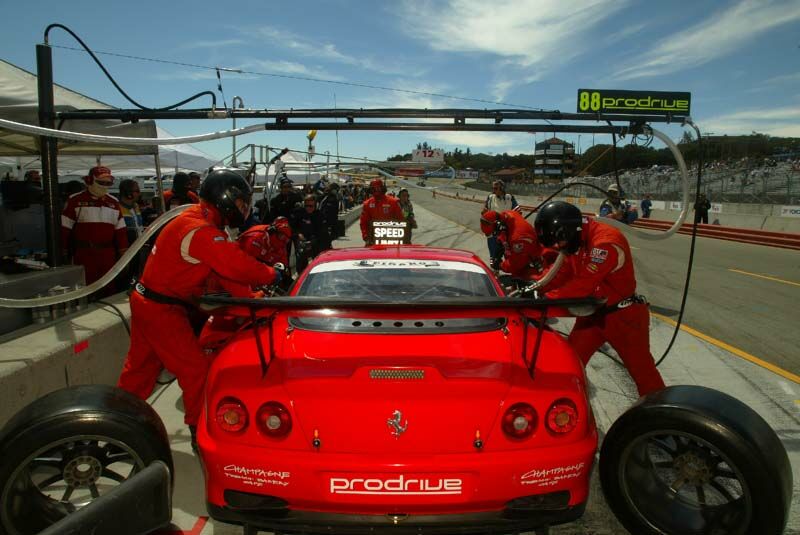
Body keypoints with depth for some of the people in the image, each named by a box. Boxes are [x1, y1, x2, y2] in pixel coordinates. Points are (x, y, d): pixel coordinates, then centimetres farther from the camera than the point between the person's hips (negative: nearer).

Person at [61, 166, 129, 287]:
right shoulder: (75, 200, -2)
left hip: (108, 254, 4)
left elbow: (121, 230, 11)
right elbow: (65, 228, -2)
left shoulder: (113, 202, 11)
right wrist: (63, 253, -4)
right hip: (83, 254, -4)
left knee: (108, 287, 11)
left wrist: (123, 253, 7)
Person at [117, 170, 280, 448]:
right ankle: (202, 431, 13)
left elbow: (224, 266, 3)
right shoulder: (202, 232, -26)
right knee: (195, 370, 0)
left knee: (140, 367, 21)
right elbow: (238, 265, -29)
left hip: (146, 301, 10)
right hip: (163, 310, -10)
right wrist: (272, 275, -12)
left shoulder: (195, 219, 8)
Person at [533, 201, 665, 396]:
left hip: (623, 316, -7)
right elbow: (563, 273, 3)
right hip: (593, 314, 8)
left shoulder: (606, 242, -29)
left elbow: (582, 285, -30)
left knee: (643, 371, 6)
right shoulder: (577, 239, -2)